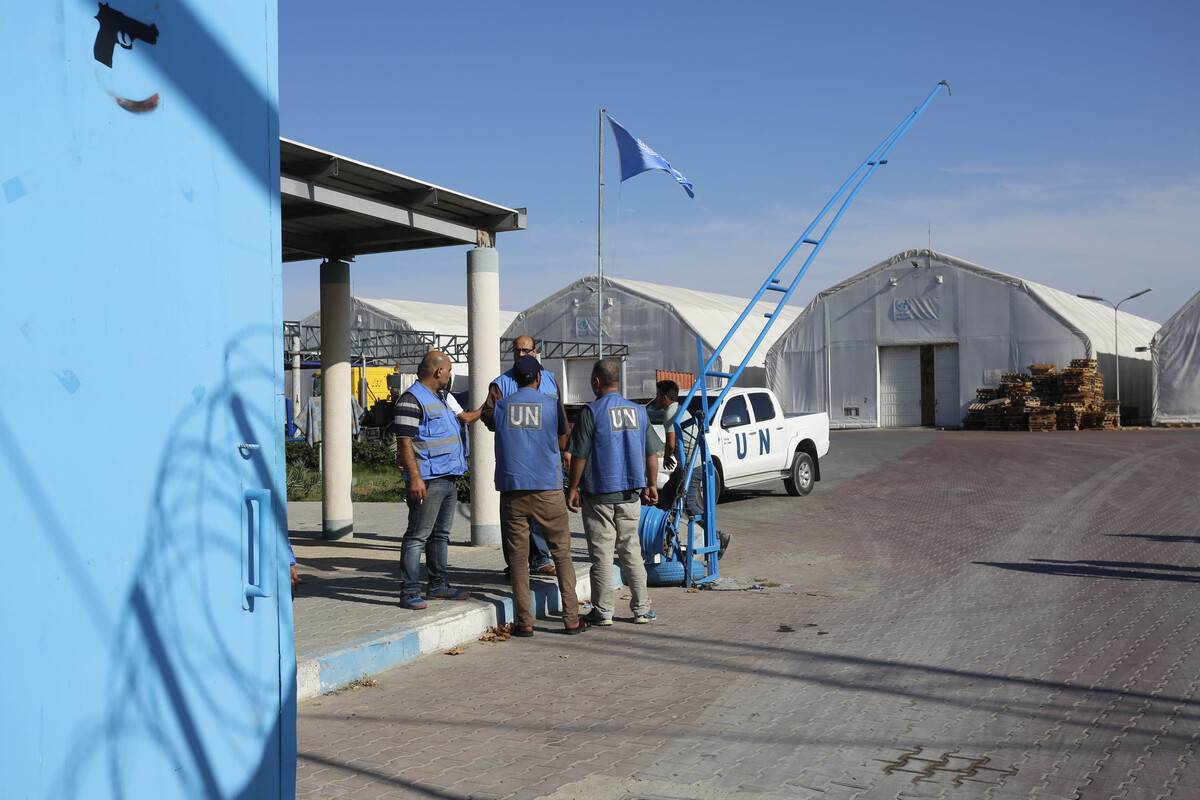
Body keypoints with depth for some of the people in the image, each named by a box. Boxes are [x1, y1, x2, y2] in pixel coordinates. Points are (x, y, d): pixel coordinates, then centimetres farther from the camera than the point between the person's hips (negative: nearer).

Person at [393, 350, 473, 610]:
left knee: (440, 534, 15)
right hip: (428, 480, -10)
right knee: (418, 536, -7)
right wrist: (415, 478, -23)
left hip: (449, 478, 10)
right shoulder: (412, 400, -12)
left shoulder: (439, 398, 19)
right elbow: (404, 441, -18)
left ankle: (439, 585, 23)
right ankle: (409, 592, -5)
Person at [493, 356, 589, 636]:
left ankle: (524, 622, 5)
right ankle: (571, 618, 7)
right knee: (562, 553, 7)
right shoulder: (551, 404, 0)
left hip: (512, 489, 2)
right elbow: (562, 443, 10)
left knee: (518, 556, 6)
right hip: (548, 488, -1)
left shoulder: (501, 406, 4)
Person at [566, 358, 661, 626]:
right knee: (631, 551, 13)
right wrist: (651, 485, 19)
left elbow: (579, 456, -10)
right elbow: (651, 453, 9)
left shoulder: (591, 411, -10)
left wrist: (573, 488, -1)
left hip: (599, 493, -5)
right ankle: (642, 609, 14)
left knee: (602, 554, 2)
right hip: (630, 493, 5)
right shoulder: (638, 411, 6)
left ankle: (603, 611, 5)